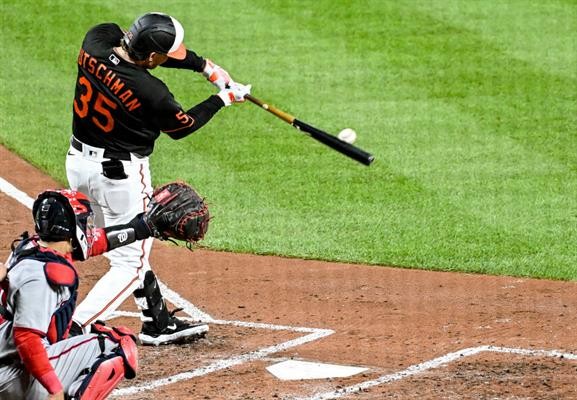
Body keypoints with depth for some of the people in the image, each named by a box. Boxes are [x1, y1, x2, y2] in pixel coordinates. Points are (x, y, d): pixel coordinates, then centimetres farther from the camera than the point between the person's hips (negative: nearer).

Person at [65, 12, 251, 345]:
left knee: (132, 248, 23)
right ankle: (70, 332, -6)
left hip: (78, 162, 8)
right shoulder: (150, 92, -28)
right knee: (130, 265, 5)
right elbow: (181, 126, -5)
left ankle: (158, 323, 36)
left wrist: (207, 66, 4)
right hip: (120, 174, -8)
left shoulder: (96, 41, -12)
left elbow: (153, 46, 6)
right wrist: (223, 99, 7)